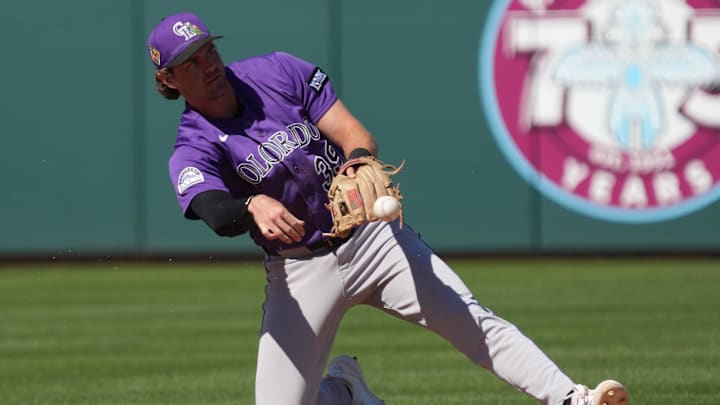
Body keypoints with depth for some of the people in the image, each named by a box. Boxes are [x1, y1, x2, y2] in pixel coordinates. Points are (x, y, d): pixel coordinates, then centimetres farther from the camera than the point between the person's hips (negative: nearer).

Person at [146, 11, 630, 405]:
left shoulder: (277, 71, -1)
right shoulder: (192, 153, -9)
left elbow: (354, 133, -8)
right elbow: (215, 212, -30)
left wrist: (358, 162, -32)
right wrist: (254, 205, -54)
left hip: (371, 234, 1)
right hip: (299, 270, -1)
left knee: (473, 323, -14)